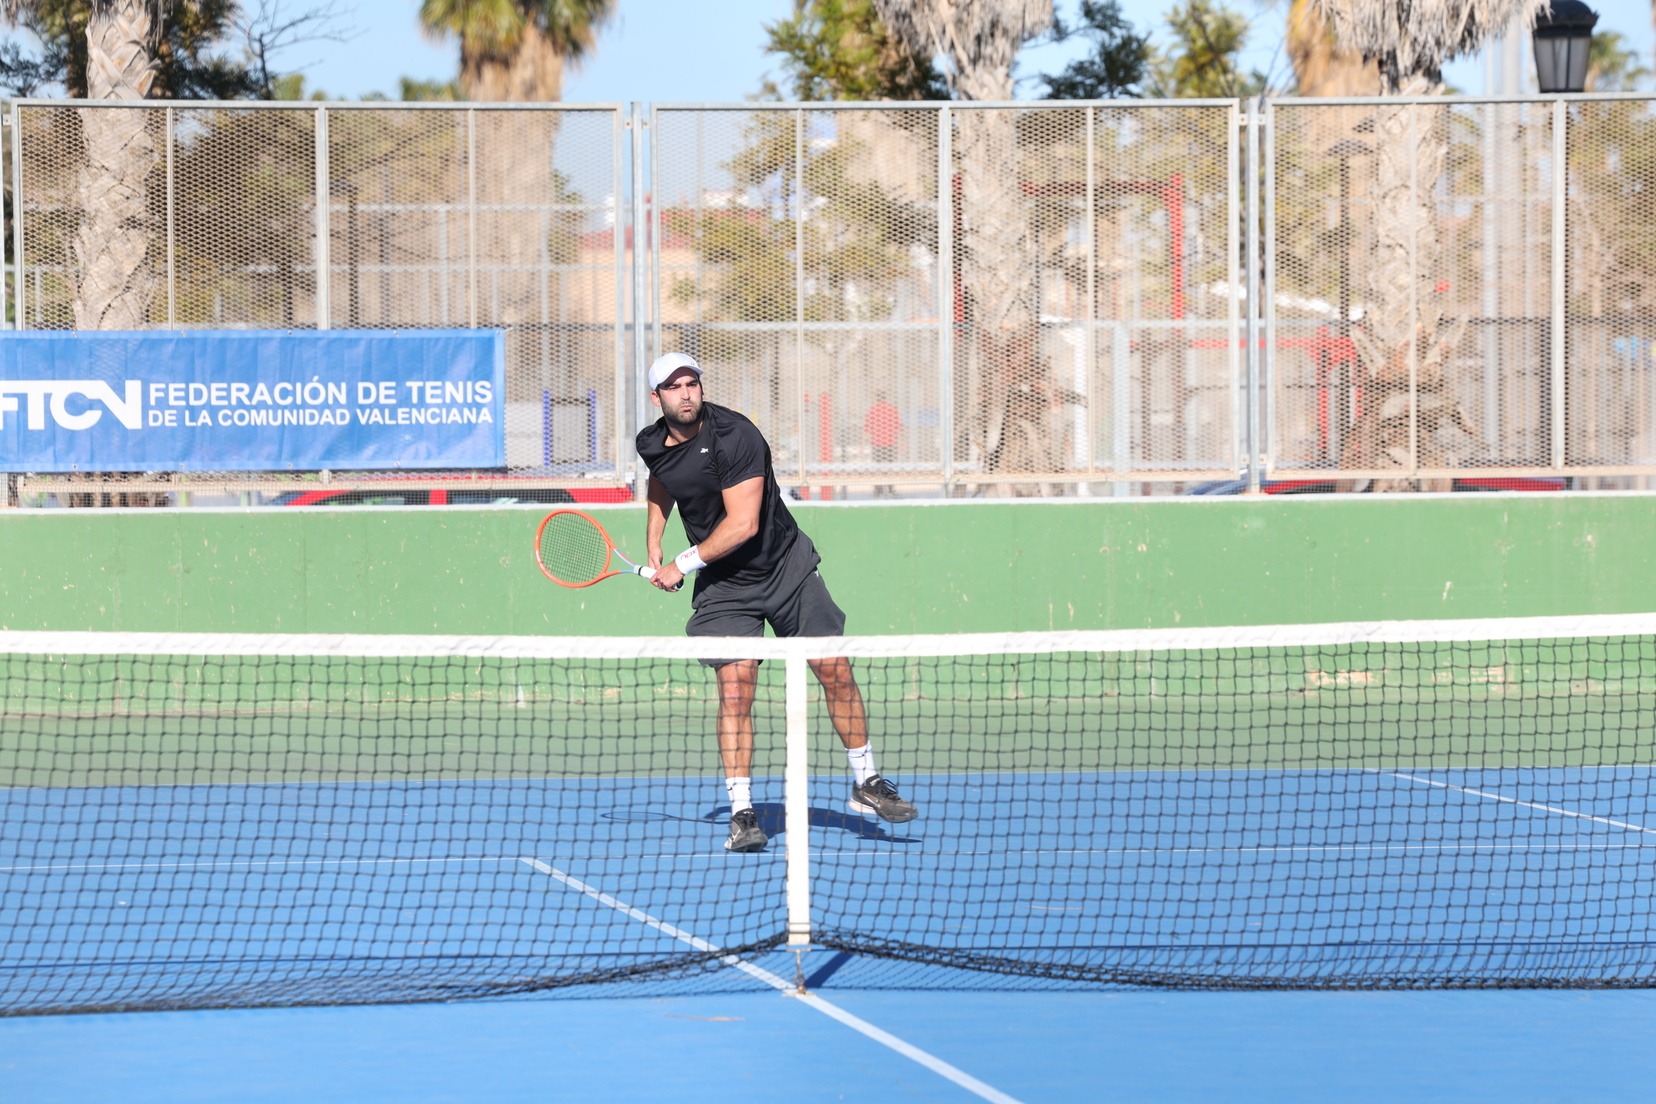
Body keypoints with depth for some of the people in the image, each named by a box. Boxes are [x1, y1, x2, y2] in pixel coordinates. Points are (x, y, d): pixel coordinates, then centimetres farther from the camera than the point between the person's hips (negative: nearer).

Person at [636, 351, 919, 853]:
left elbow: (743, 524, -26)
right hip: (723, 586, 3)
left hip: (787, 565, -3)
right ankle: (742, 814, -10)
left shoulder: (734, 436, -22)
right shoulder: (652, 444, -3)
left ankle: (866, 784, 15)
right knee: (735, 688, -13)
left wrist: (683, 564, -19)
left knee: (835, 671, -3)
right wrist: (653, 547, 14)